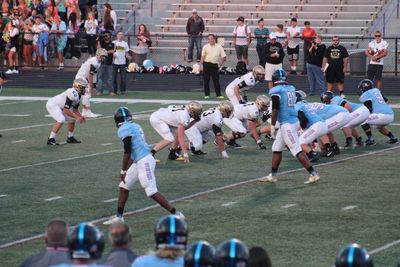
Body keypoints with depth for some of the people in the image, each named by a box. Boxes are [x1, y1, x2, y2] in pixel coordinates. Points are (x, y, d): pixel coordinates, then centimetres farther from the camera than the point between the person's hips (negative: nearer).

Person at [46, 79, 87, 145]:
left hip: (59, 106, 10)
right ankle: (51, 139, -22)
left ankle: (70, 138, 25)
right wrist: (77, 117, -22)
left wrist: (81, 116, -2)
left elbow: (75, 109, 15)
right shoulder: (72, 94, -27)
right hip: (52, 105, -10)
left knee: (72, 119, 11)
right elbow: (66, 110, -27)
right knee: (61, 120, -26)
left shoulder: (78, 95, 4)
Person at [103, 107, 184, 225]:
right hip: (139, 162, 10)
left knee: (152, 192, -7)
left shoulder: (124, 130, -12)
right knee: (124, 187, 15)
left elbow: (127, 152, -15)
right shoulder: (134, 127, 15)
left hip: (144, 162, -10)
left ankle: (175, 214, -2)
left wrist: (123, 171, -6)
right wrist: (125, 170, 26)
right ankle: (119, 216, 22)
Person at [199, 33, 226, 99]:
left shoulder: (219, 47, 5)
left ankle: (218, 95, 2)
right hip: (206, 64, 1)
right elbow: (203, 56, 3)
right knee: (206, 80, 2)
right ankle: (206, 95, 10)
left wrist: (221, 63, -3)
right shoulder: (206, 47, 5)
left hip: (215, 65, -1)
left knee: (216, 80, -3)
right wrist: (201, 64, -4)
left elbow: (223, 56, 6)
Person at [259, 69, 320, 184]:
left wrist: (272, 126, -5)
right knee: (276, 148, 17)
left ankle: (313, 174, -8)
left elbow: (275, 111, -14)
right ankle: (273, 175, 23)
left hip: (287, 124, -9)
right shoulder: (291, 88, 8)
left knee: (297, 150, -7)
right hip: (294, 120, 9)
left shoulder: (276, 91, -13)